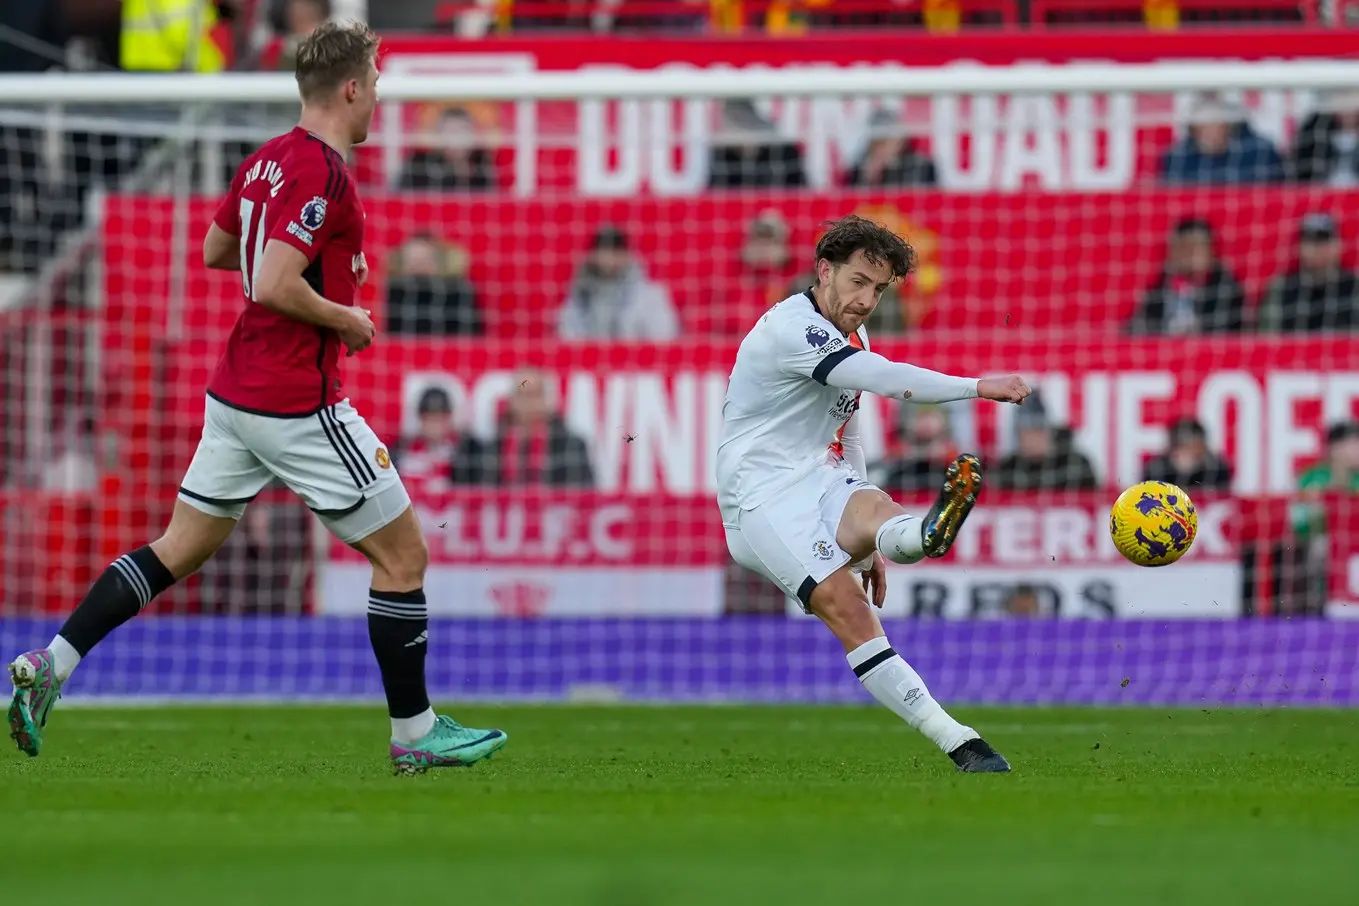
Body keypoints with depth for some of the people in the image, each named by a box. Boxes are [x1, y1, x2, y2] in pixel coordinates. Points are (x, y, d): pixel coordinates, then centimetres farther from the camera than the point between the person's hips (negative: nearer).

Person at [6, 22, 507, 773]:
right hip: (298, 407, -9)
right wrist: (347, 321, -11)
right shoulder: (324, 175, -18)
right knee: (402, 555, 3)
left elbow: (216, 250, 24)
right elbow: (274, 287, -26)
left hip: (235, 397, 9)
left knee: (178, 551, 12)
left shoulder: (266, 161, 10)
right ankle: (414, 733, 8)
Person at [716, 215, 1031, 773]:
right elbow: (881, 377, -25)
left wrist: (869, 540, 30)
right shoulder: (791, 328, -12)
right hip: (762, 497, -6)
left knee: (873, 509, -32)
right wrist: (978, 387, -25)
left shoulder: (851, 338, 20)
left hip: (824, 480, 7)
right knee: (849, 612, -26)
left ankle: (930, 533, -72)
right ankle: (956, 742, -38)